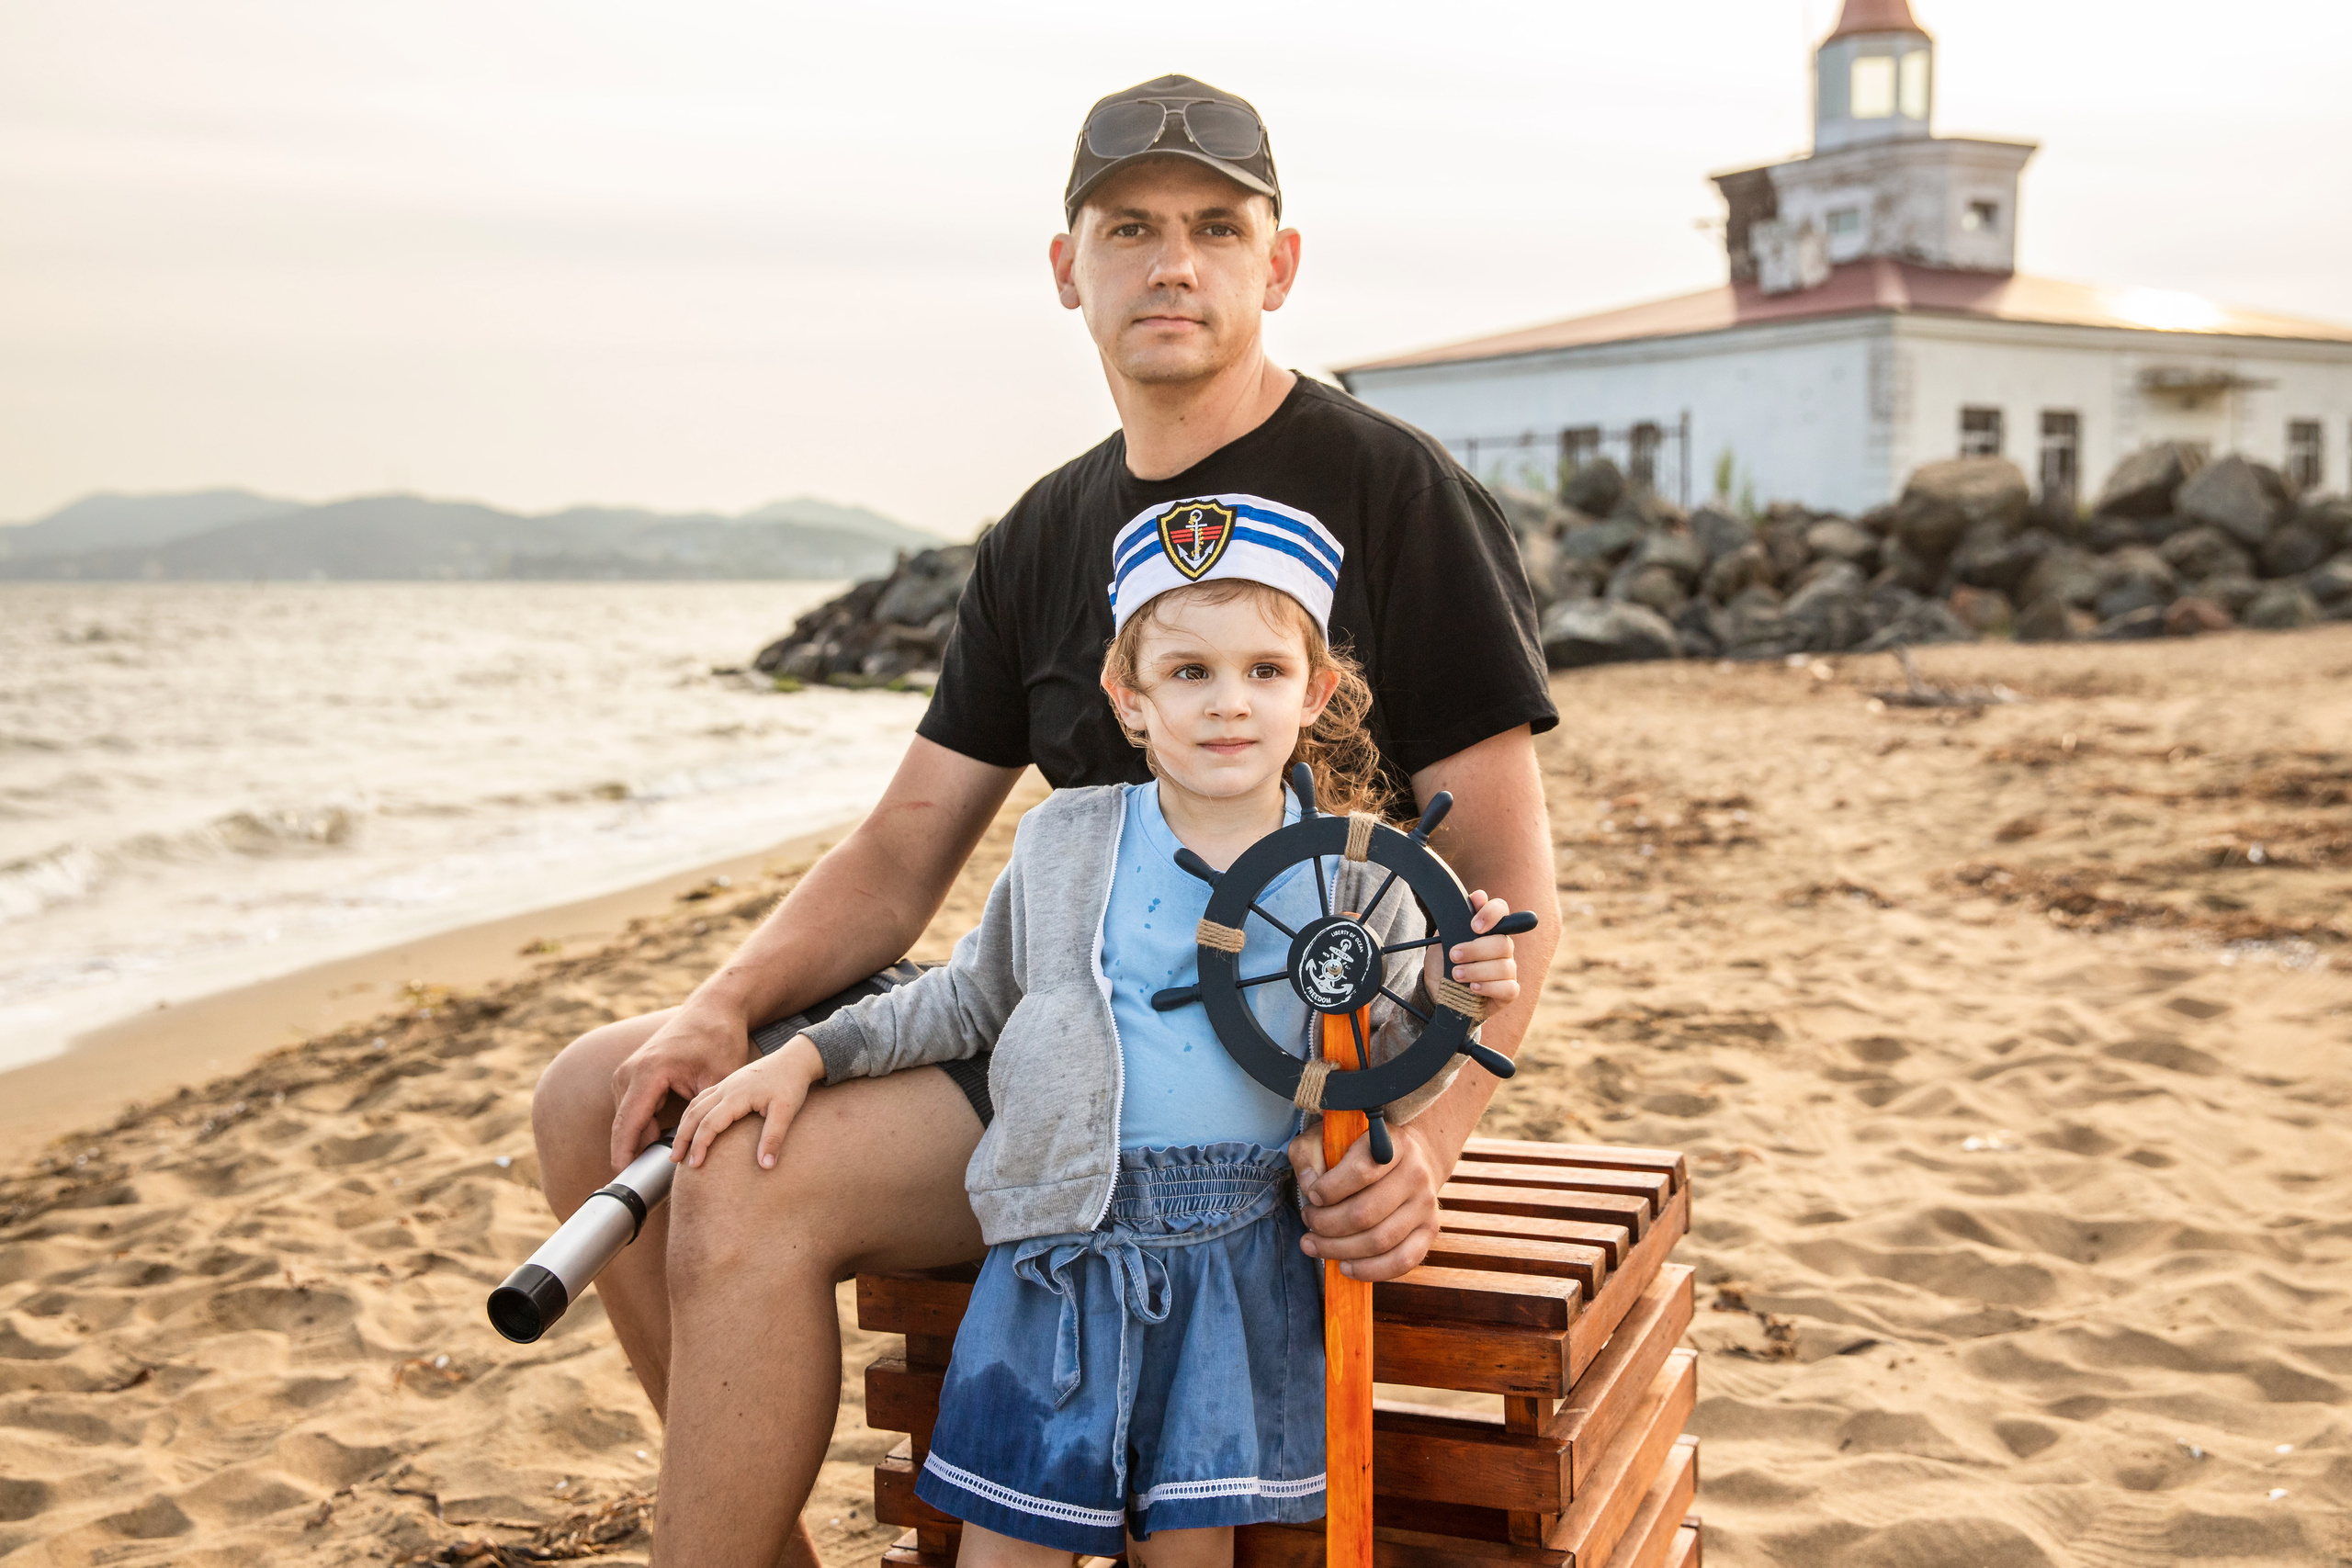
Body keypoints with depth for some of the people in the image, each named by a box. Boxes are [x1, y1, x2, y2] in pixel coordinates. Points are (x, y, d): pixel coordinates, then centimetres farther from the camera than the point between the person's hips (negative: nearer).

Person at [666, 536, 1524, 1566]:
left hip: (1237, 1251, -1)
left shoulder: (1354, 877, 1)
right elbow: (969, 998, 16)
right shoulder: (1065, 846, 4)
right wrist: (807, 1055, 12)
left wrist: (1455, 1000, -11)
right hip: (1061, 1242, 1)